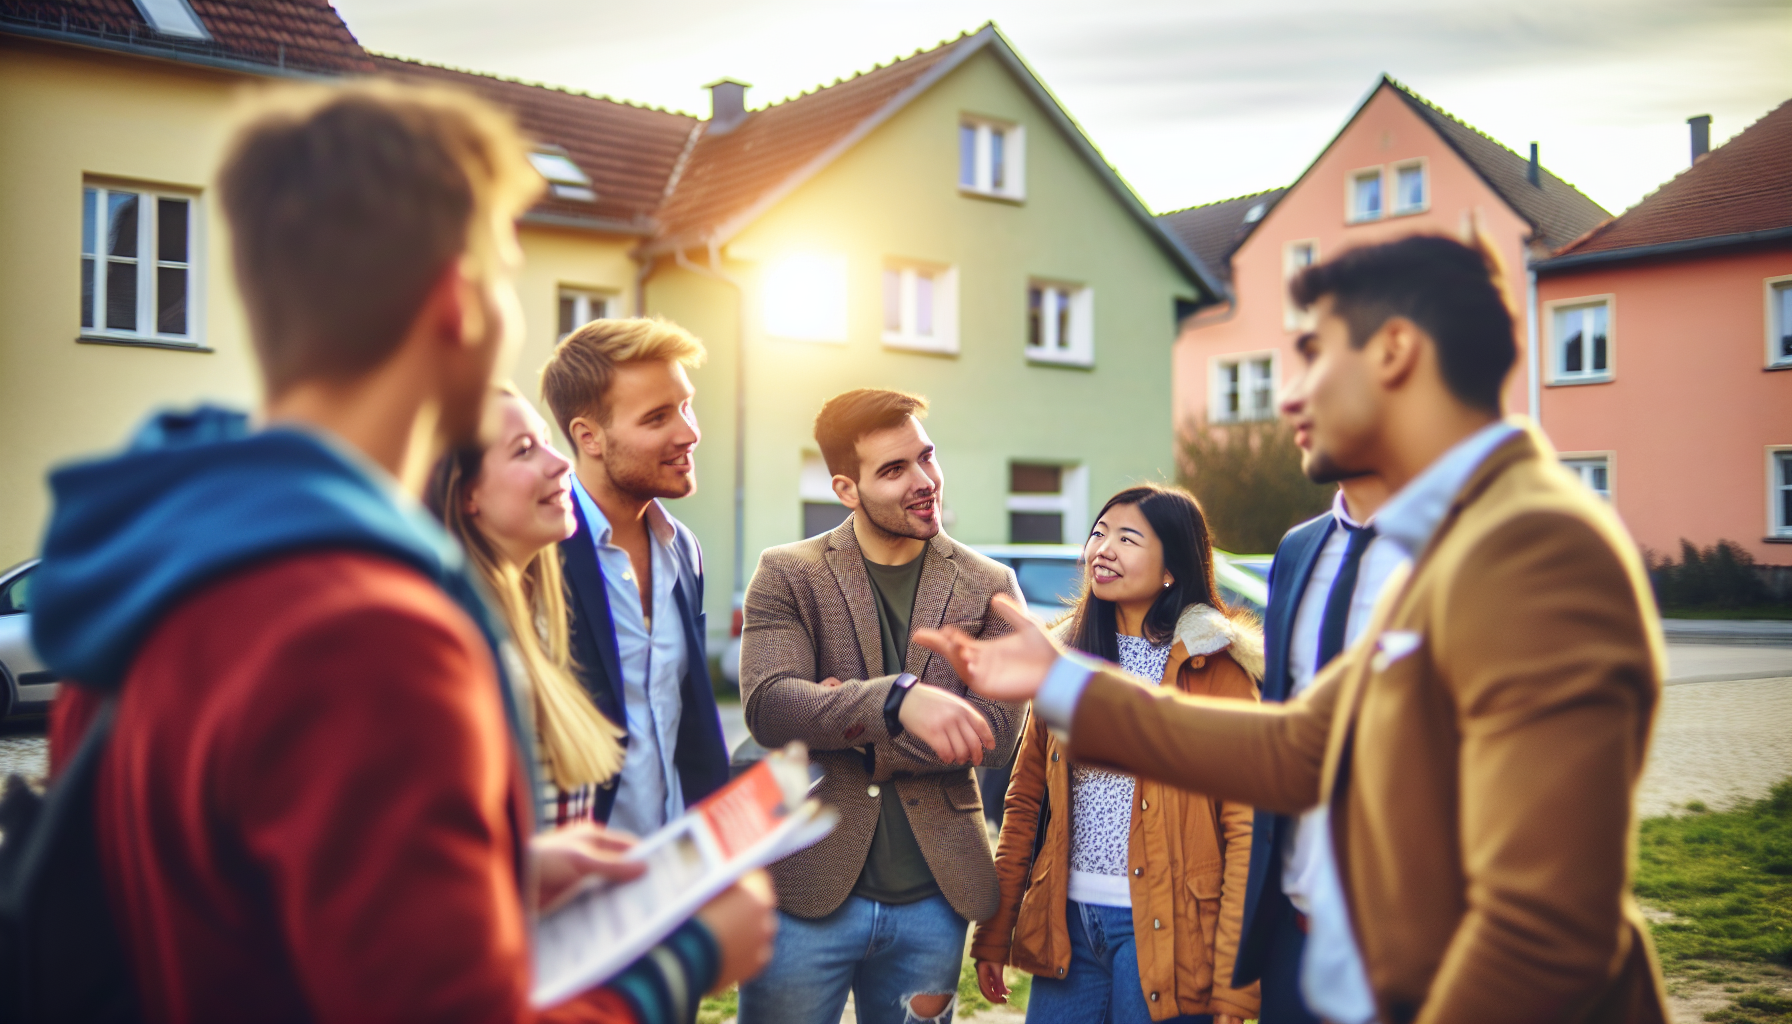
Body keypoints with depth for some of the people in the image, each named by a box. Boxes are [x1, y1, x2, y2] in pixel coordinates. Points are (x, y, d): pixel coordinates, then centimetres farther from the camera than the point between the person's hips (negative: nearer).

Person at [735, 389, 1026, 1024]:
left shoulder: (990, 588, 4)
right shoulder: (787, 575, -1)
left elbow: (998, 734, -6)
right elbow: (767, 705, -17)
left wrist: (839, 726, -13)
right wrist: (897, 697, -33)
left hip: (933, 899, 2)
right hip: (807, 892, -1)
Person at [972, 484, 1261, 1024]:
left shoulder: (1216, 668, -7)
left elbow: (1247, 828, -10)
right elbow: (1025, 802, 11)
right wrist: (993, 934, 8)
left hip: (1162, 934, -4)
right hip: (1068, 923, 5)